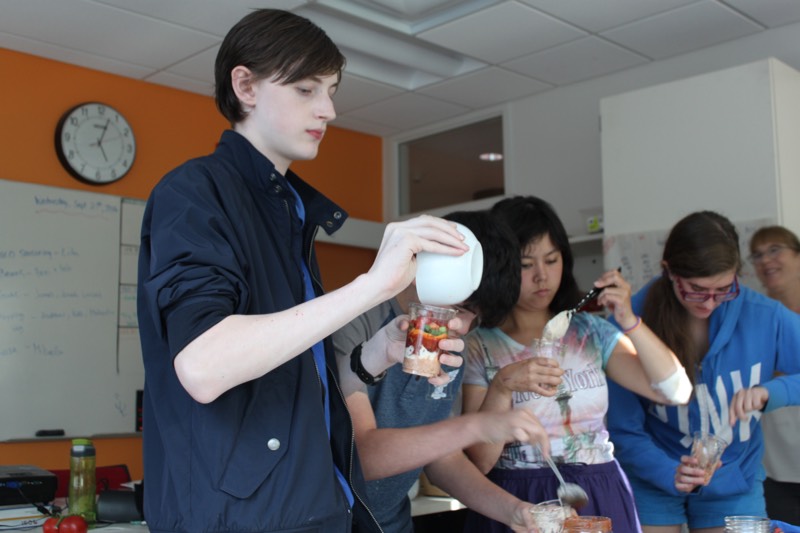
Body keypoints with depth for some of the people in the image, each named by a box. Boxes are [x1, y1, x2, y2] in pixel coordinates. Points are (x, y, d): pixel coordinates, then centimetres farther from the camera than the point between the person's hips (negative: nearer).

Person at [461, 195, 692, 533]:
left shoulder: (590, 331, 5)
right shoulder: (477, 346, -5)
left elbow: (675, 391, -1)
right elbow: (477, 461, -10)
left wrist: (630, 321, -12)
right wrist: (502, 386, -24)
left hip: (599, 501, 3)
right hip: (519, 505, -3)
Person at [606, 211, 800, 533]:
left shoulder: (763, 316, -15)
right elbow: (624, 430, -14)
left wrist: (770, 392, -27)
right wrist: (671, 474, -30)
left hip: (734, 482, 2)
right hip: (654, 483, -1)